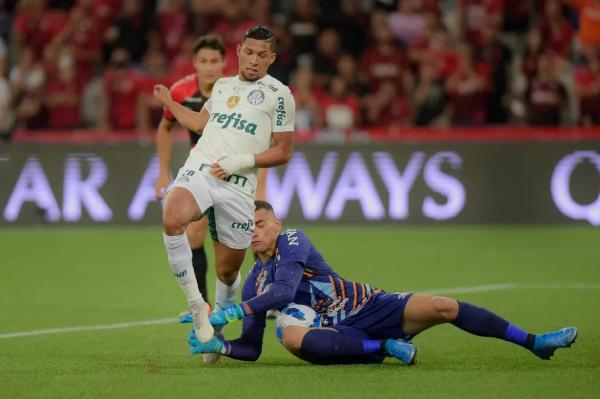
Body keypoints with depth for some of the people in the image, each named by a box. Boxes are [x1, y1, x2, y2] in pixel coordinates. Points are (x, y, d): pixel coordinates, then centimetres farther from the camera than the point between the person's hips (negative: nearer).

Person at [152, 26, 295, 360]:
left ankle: (217, 322, 33)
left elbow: (283, 152, 2)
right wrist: (169, 103, 34)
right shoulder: (222, 85, 19)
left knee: (227, 271, 3)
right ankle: (196, 306, -22)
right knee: (172, 220, -32)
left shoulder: (278, 94, 4)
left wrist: (241, 161, -10)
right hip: (198, 170, 2)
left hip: (237, 186, -2)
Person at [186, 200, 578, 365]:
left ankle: (536, 342, -8)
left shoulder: (293, 241, -5)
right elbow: (251, 348, 9)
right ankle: (386, 348, -24)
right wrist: (217, 345, -12)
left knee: (443, 307, -20)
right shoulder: (253, 285, 8)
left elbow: (284, 292, -22)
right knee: (291, 336, -32)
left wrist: (232, 312, -27)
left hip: (371, 307, -1)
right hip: (346, 337, 1)